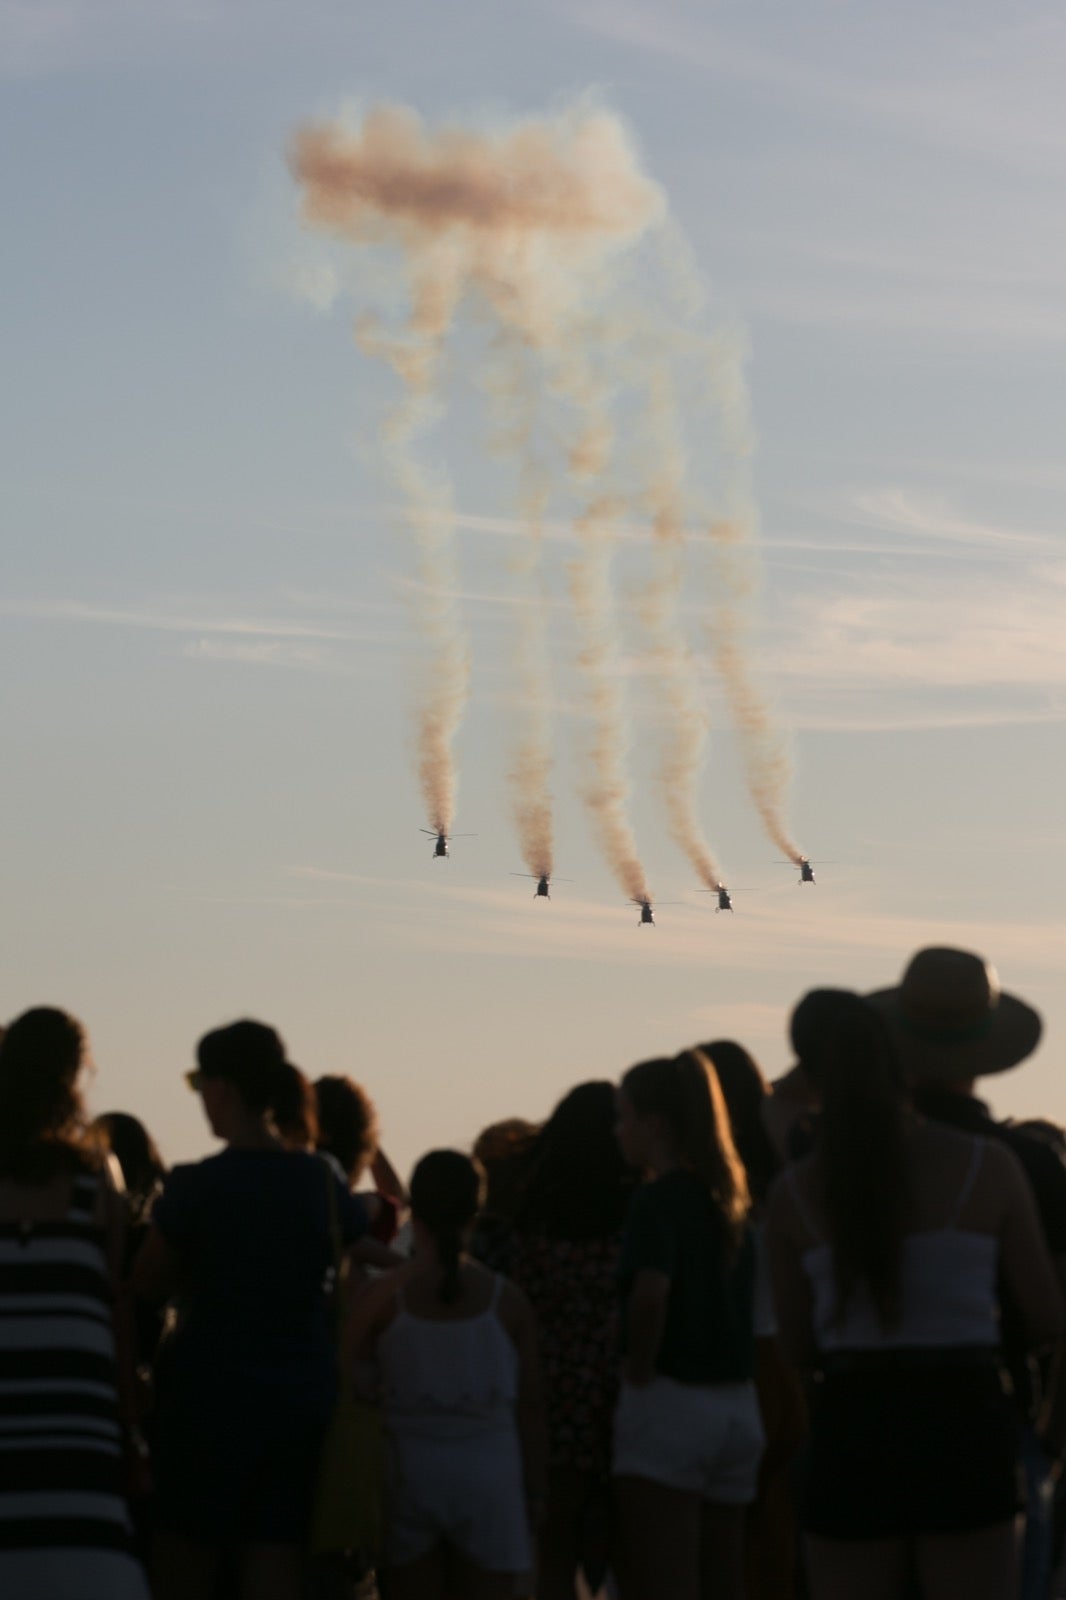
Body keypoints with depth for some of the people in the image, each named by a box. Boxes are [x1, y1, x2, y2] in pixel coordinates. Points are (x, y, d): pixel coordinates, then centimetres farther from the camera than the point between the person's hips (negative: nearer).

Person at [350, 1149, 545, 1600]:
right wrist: (533, 1491, 12)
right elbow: (529, 1405, 3)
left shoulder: (382, 1298, -4)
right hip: (488, 1472, 0)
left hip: (408, 1467, 0)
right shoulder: (507, 1301, -1)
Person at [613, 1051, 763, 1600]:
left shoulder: (659, 1198, -11)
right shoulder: (728, 1198, 12)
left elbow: (649, 1292, -27)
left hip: (670, 1404, -8)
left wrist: (638, 1372, -13)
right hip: (736, 1404, 8)